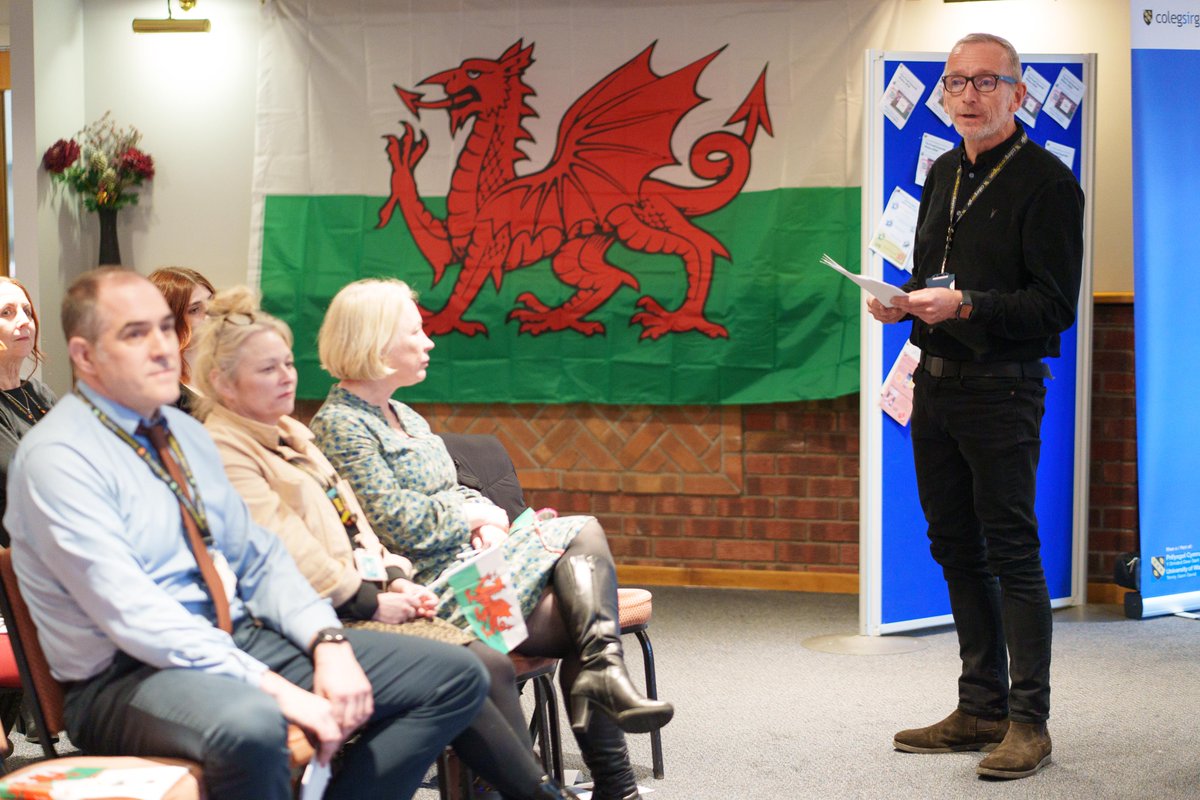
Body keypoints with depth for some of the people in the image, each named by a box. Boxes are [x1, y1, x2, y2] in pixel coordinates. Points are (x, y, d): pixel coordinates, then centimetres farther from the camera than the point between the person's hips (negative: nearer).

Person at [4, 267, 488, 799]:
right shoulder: (56, 458, -12)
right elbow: (133, 615, -22)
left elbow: (258, 560, 14)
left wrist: (328, 643, -6)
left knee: (456, 677, 0)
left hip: (241, 642, 8)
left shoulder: (186, 434, 15)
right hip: (128, 676, -8)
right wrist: (274, 688, -26)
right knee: (248, 724, -43)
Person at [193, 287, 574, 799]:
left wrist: (394, 580, 6)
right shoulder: (223, 452, -9)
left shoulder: (291, 435, 22)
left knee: (493, 666, -10)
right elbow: (285, 549, -17)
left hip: (366, 602, 9)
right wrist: (370, 602, -13)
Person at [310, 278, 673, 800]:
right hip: (434, 586, -9)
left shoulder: (406, 418, 21)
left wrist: (489, 519, -1)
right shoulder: (339, 425, -8)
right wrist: (474, 516, -3)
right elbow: (399, 525, -16)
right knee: (581, 534, -17)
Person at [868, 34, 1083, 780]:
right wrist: (903, 303, 3)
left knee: (1012, 552, -5)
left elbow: (1054, 305, -14)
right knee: (957, 549, 11)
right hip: (935, 383, 8)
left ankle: (1029, 722, 1)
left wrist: (964, 305, -23)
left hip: (1001, 390, -8)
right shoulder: (943, 175, 15)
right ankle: (981, 709, 20)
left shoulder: (1046, 181, -8)